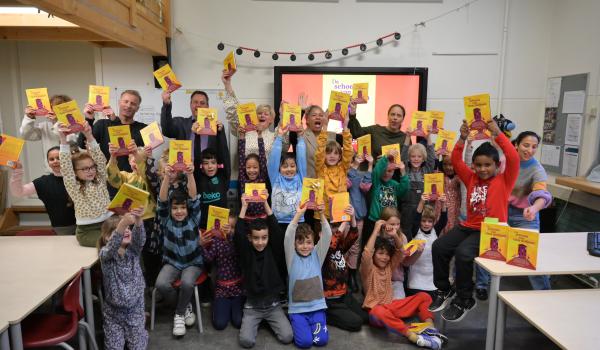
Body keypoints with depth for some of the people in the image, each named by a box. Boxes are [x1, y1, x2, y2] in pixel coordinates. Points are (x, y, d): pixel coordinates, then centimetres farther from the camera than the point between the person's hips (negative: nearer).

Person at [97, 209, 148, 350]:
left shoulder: (133, 250, -6)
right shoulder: (105, 254, -13)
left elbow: (139, 238, -26)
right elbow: (112, 246, -35)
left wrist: (138, 220, -48)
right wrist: (123, 222, -53)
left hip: (135, 309, 2)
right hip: (113, 311, -1)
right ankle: (119, 333, 35)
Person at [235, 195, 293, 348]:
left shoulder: (273, 251, -5)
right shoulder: (246, 253, -6)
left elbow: (277, 231, -18)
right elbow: (238, 235, -21)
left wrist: (266, 204, -22)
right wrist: (244, 207, -23)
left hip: (273, 304, 1)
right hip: (252, 305, -1)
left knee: (287, 337, -12)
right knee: (246, 341, -18)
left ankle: (268, 320, 17)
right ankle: (257, 321, 13)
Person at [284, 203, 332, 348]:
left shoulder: (317, 256, 2)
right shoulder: (292, 258, -4)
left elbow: (327, 236, -12)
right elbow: (288, 236, -20)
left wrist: (322, 215, -26)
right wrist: (298, 215, -30)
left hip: (317, 306, 2)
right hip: (297, 309, -2)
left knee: (321, 340, -13)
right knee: (304, 342, -16)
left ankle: (310, 325, 17)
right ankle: (298, 325, 14)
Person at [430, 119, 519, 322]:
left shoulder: (504, 180, -1)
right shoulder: (472, 178, 12)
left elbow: (514, 159, -17)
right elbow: (456, 161, 8)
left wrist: (497, 134, -19)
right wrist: (463, 138, -5)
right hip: (469, 227, 6)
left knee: (463, 253, -28)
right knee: (439, 246, -12)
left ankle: (464, 300, -7)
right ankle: (443, 290, 9)